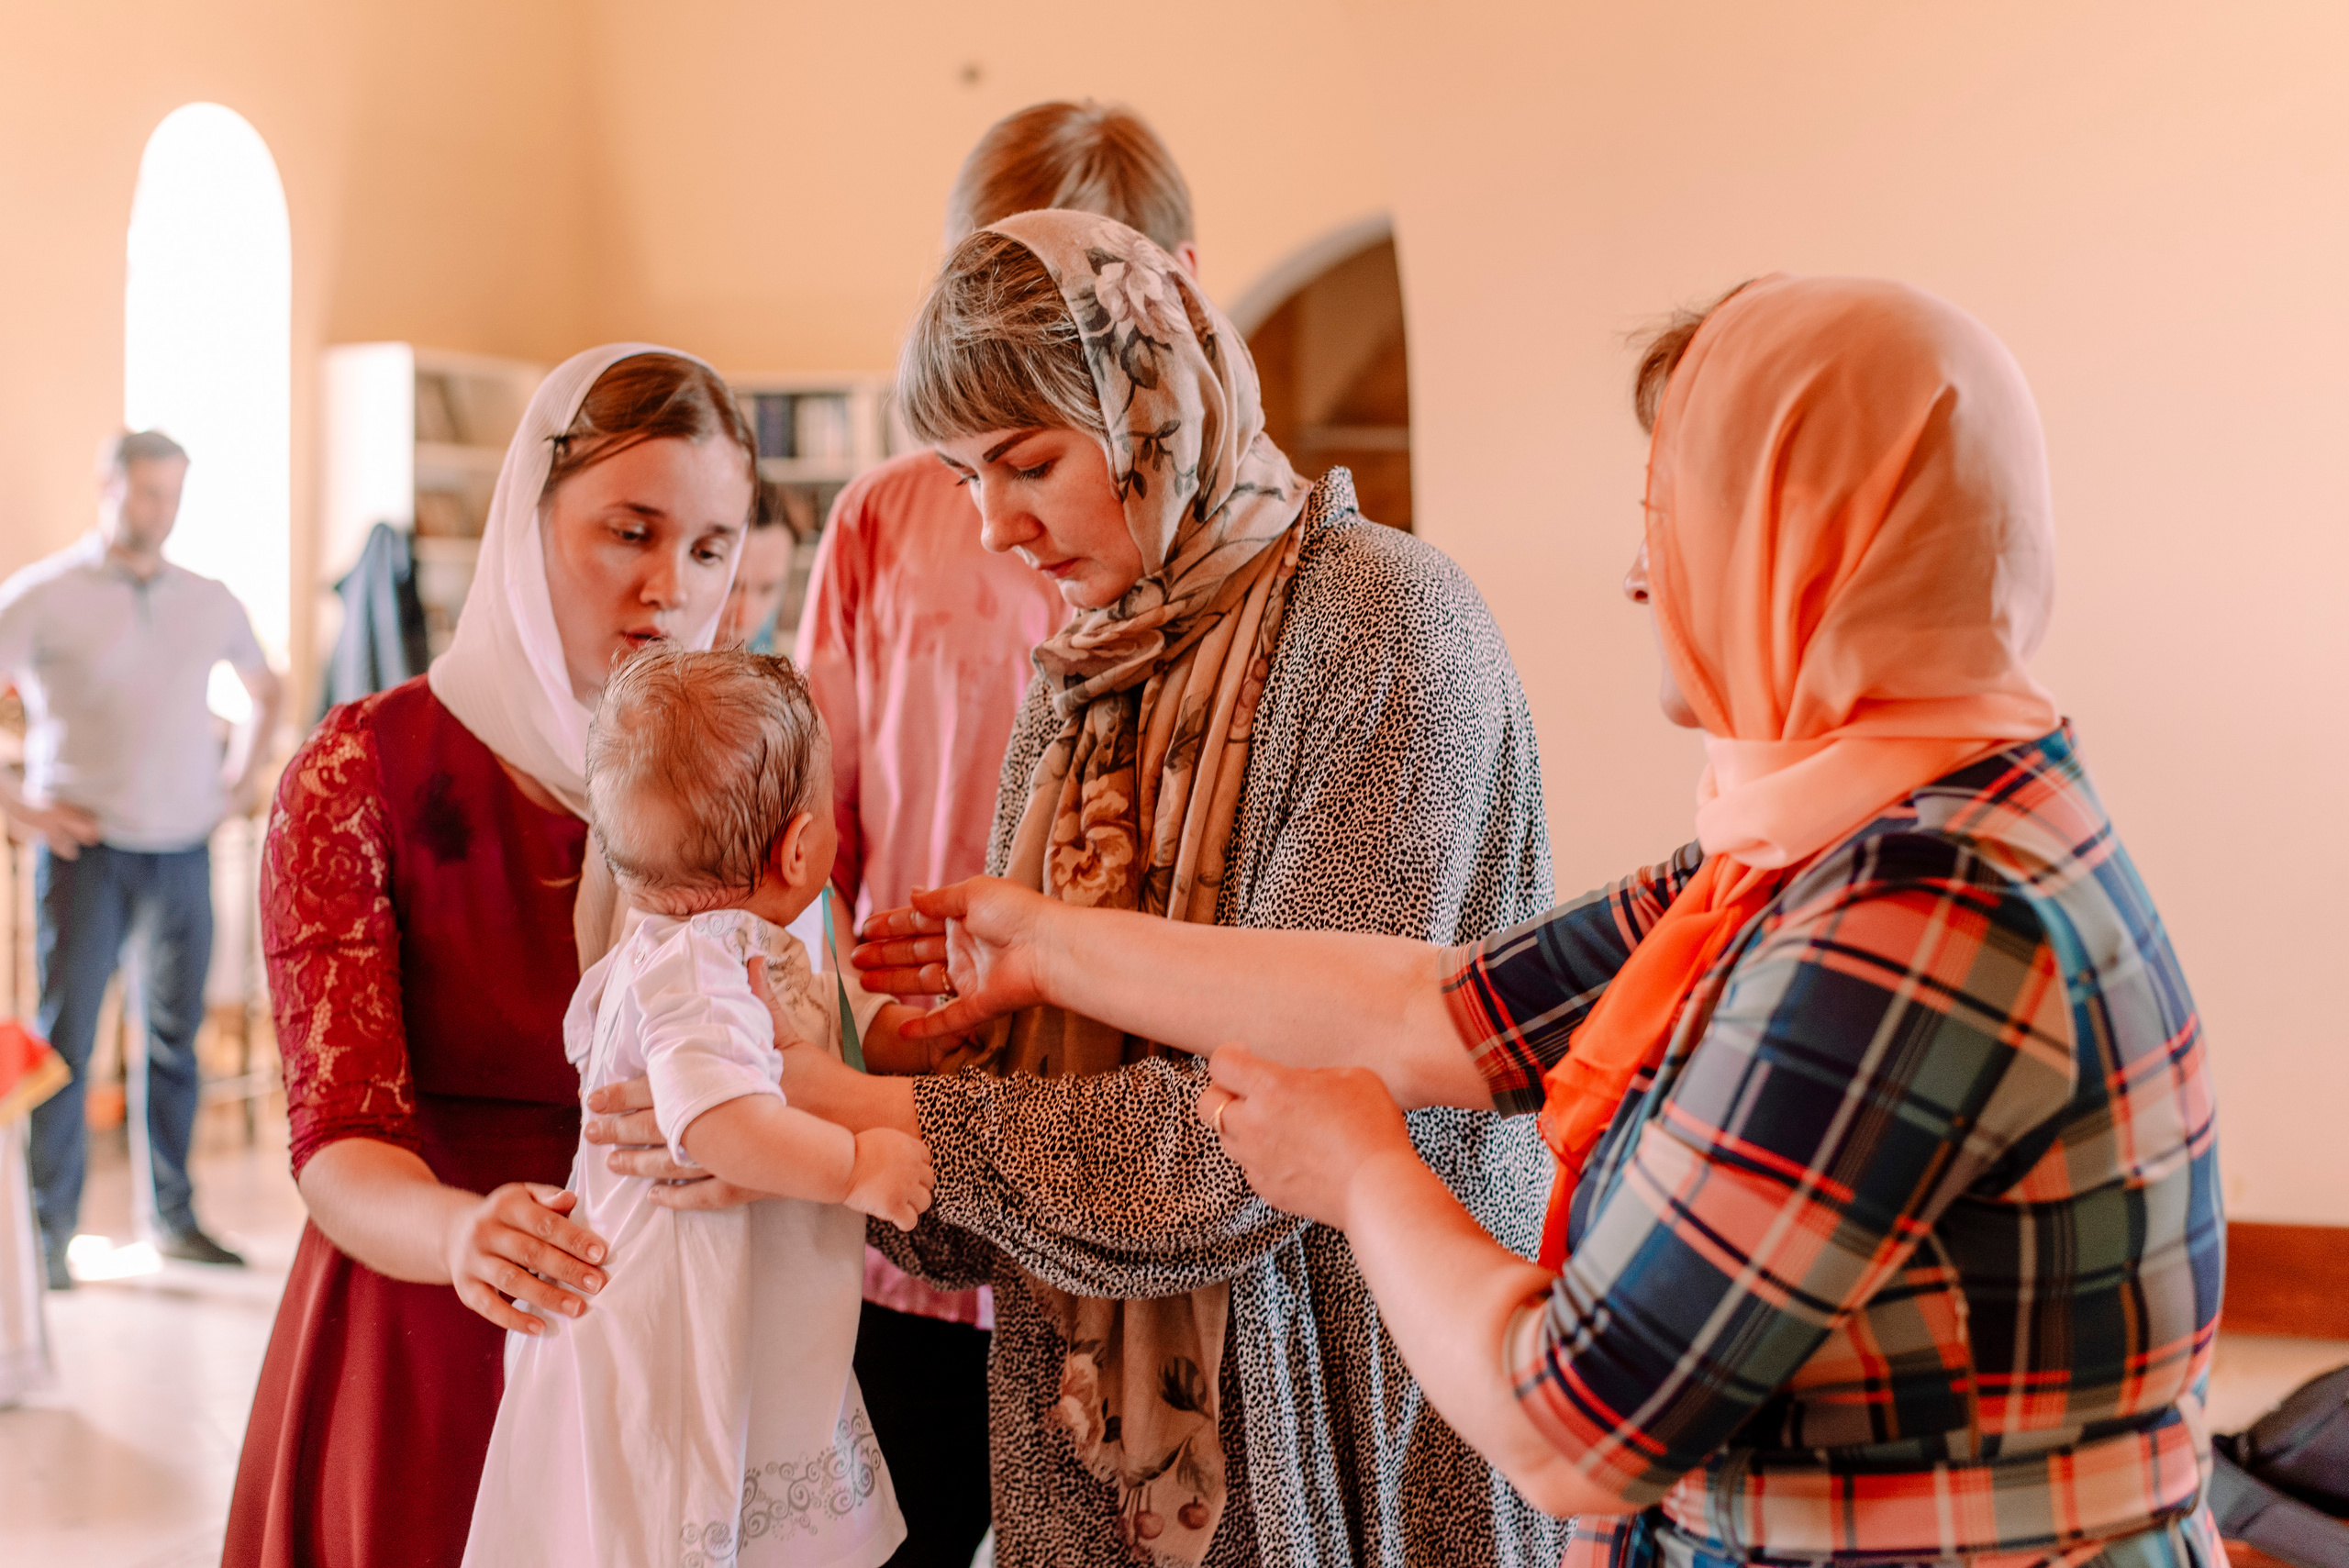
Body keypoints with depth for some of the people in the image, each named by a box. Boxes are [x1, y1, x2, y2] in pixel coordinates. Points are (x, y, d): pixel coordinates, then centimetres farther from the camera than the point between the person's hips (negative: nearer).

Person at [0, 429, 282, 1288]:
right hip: (87, 853, -4)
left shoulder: (211, 602, 10)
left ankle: (175, 1218, 20)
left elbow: (264, 687, 27)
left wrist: (241, 781, 15)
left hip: (184, 854, 4)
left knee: (176, 1037, 9)